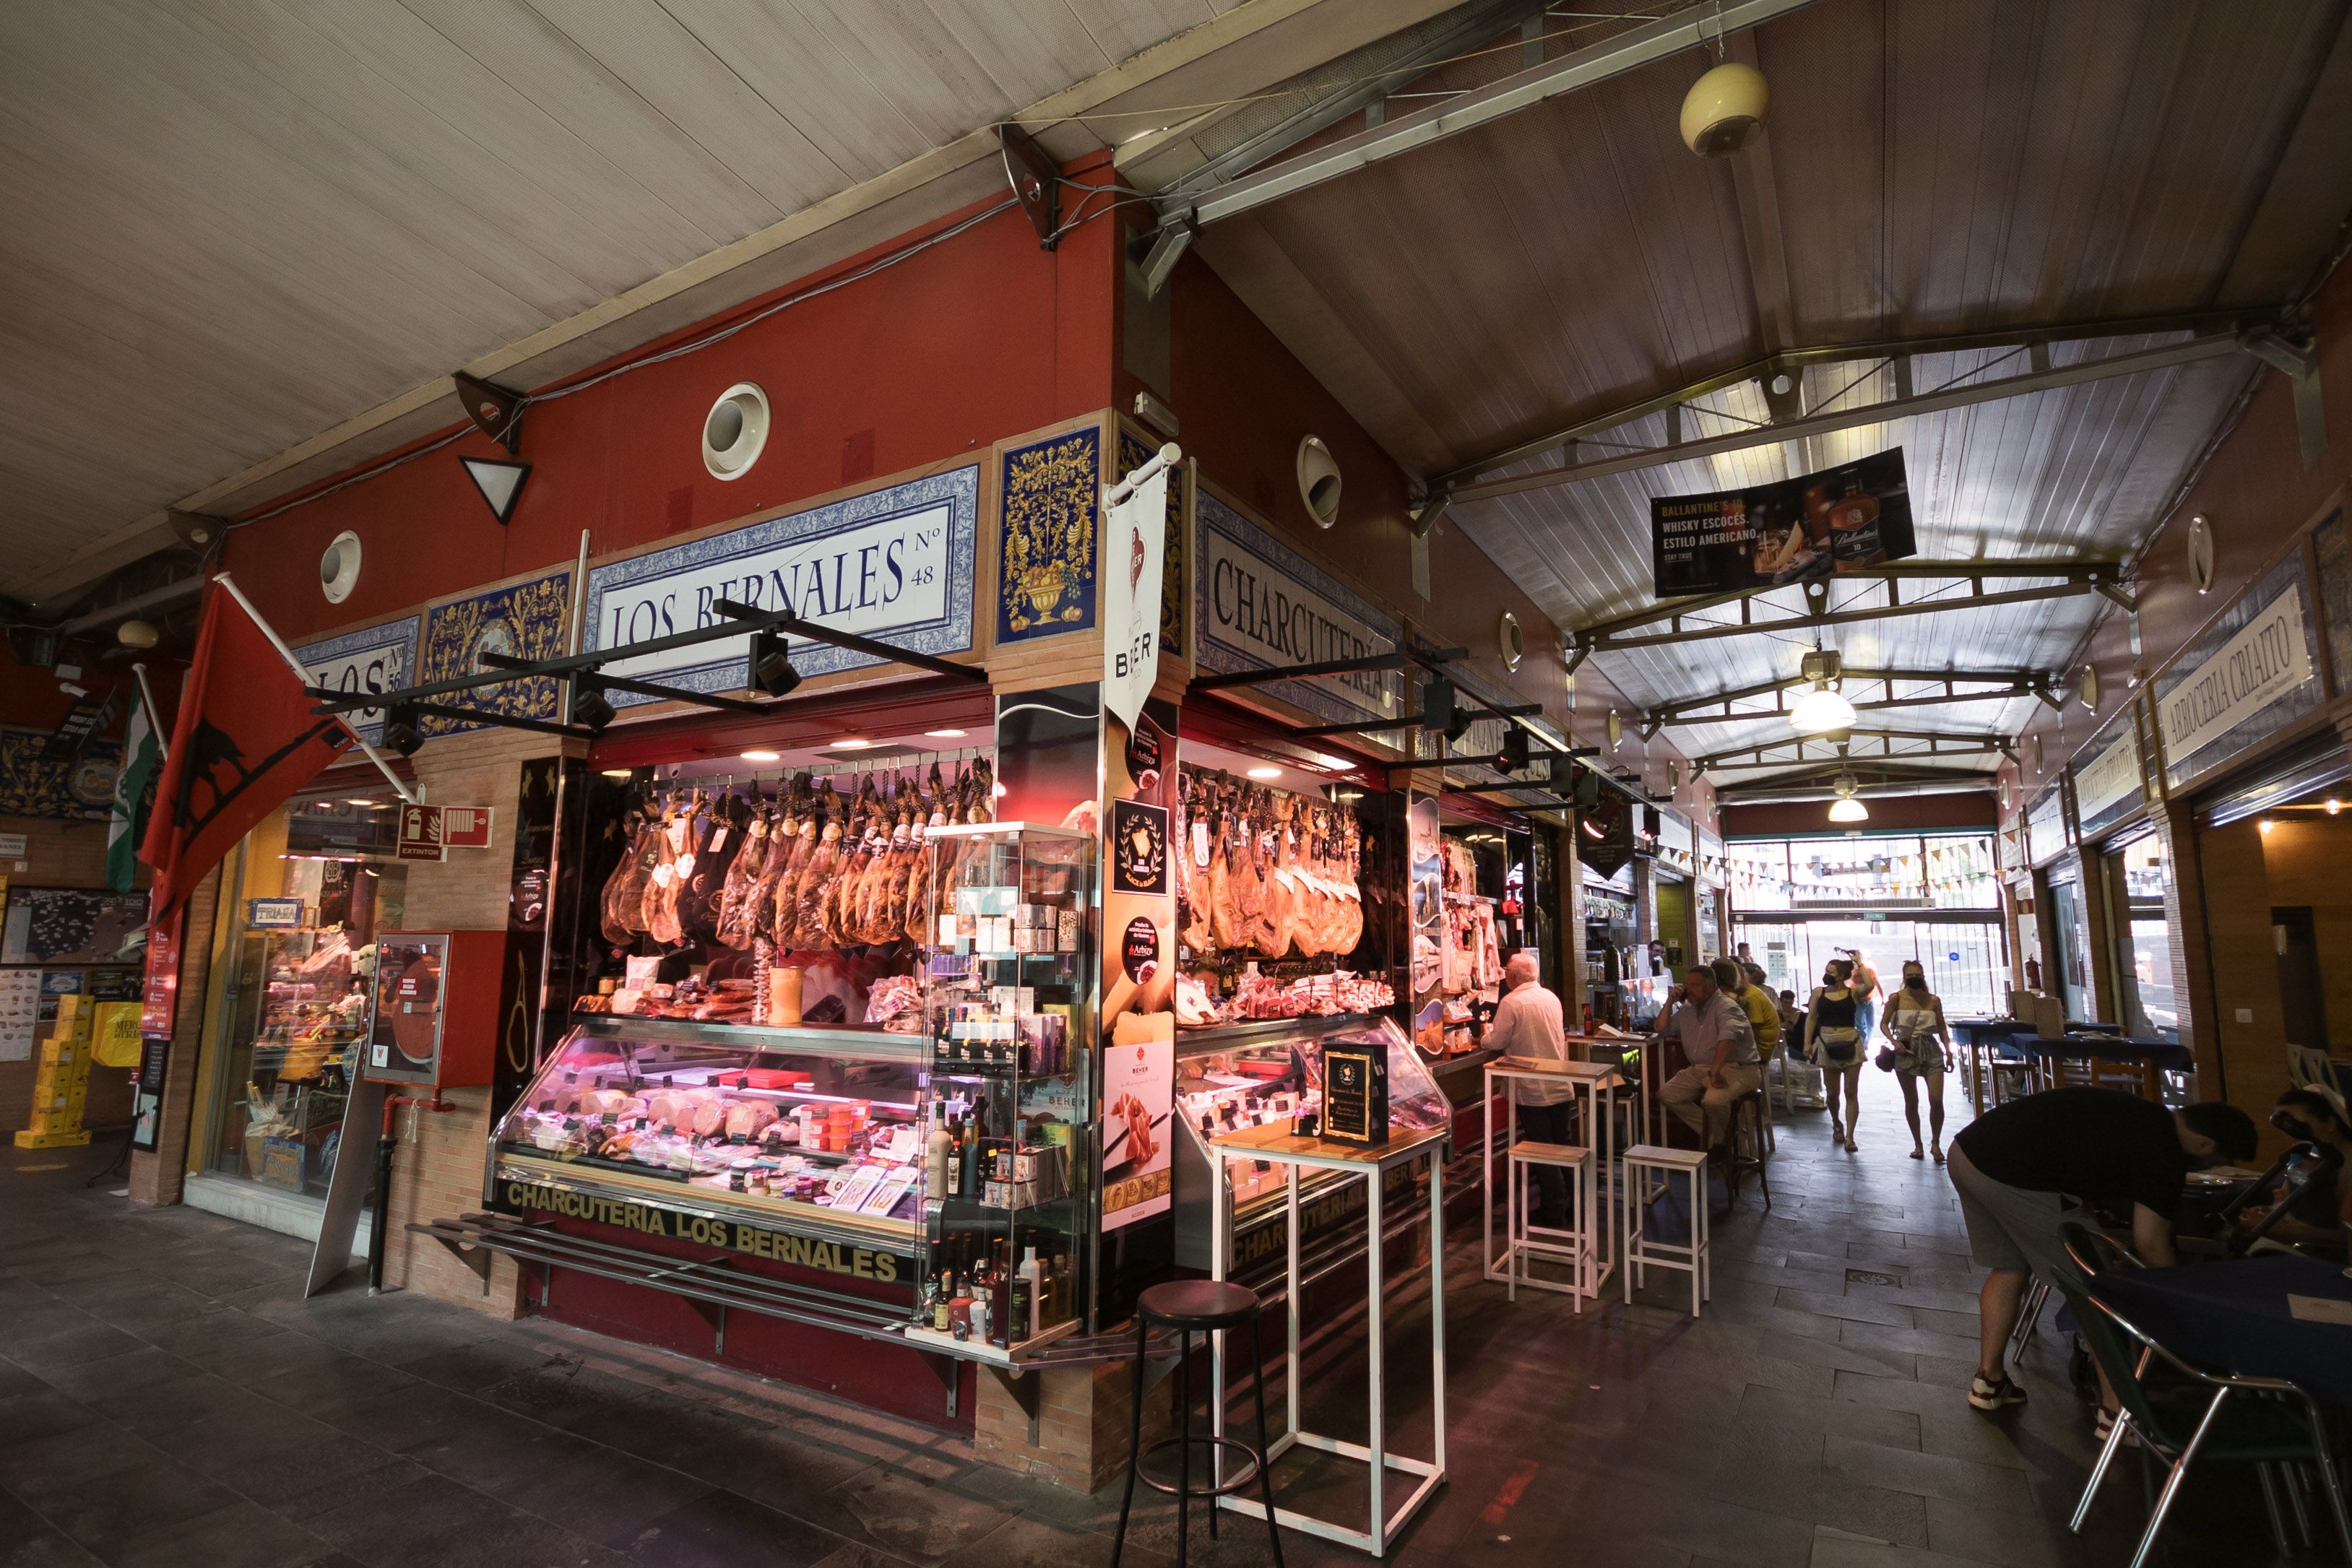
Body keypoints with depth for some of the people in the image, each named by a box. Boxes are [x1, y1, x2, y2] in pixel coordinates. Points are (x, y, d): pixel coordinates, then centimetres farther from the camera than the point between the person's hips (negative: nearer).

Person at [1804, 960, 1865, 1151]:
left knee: (1851, 1092, -1)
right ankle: (1837, 1125, 35)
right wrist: (1808, 1043, 0)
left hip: (1850, 1044, -2)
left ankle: (1849, 1137, 2)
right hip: (1827, 1045, 2)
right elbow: (1811, 1018, 6)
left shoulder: (1853, 993, 0)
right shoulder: (1819, 992, 6)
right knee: (1832, 1092, 9)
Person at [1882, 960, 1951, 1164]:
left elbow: (1942, 1027, 9)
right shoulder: (1896, 998, -3)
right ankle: (1918, 1144, 20)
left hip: (1931, 1050, 1)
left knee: (1936, 1100, -7)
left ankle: (1936, 1144, 12)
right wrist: (1894, 1041, -14)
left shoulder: (1934, 1000, 3)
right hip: (1906, 1050, -1)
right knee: (1911, 1101, 6)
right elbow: (1885, 1024, 2)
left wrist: (1948, 1050, 0)